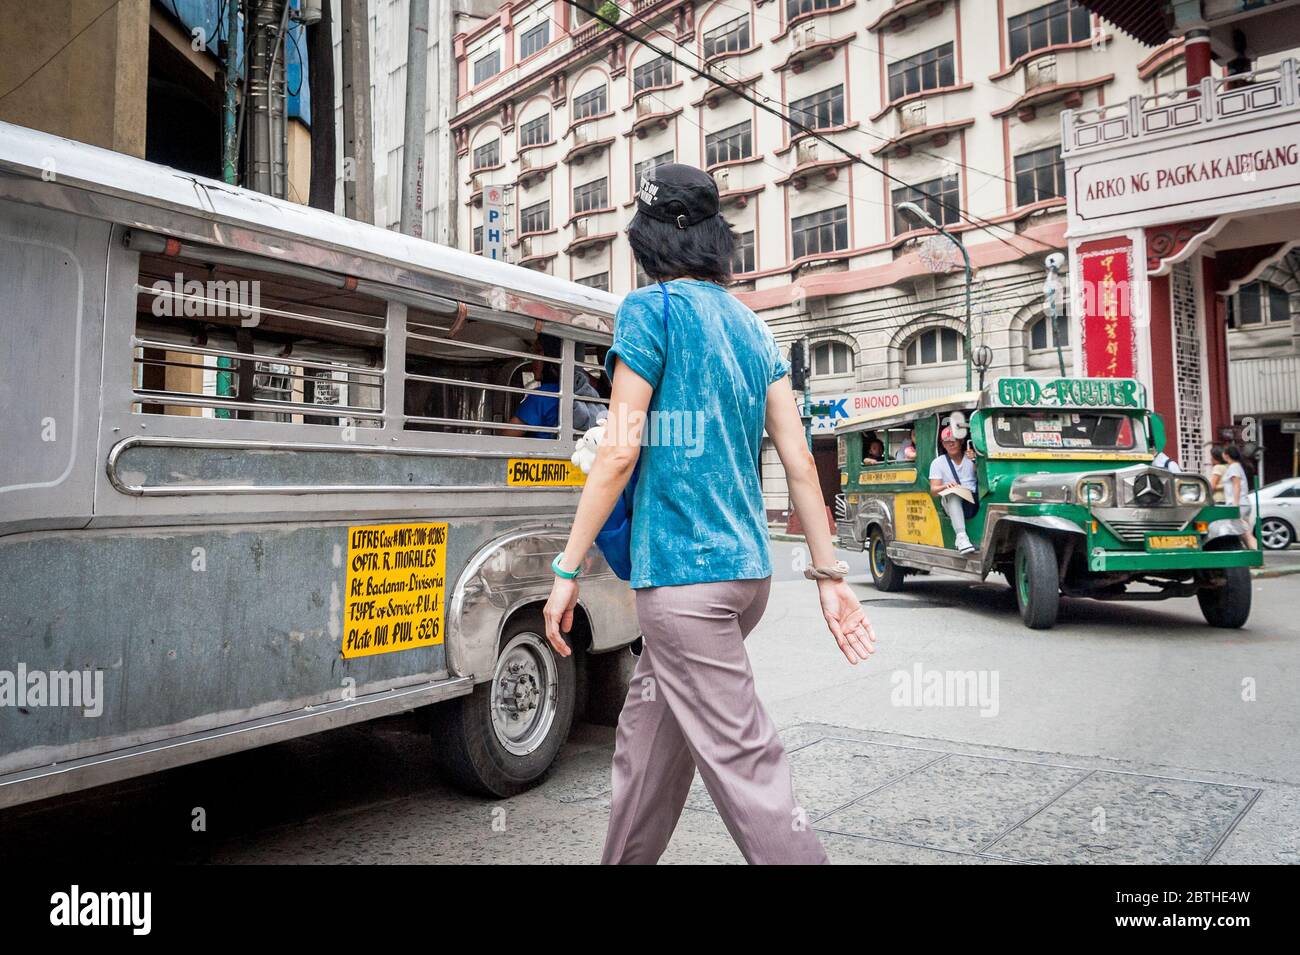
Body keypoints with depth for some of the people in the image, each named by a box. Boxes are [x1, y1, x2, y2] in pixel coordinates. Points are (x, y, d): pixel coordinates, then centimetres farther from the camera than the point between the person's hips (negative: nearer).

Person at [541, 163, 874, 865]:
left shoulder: (652, 309, -5)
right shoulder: (752, 327, 15)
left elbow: (620, 451, -12)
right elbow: (799, 460, 10)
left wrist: (567, 570, -7)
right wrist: (829, 574, 12)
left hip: (684, 573, -8)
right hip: (748, 569, 8)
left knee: (743, 765, -3)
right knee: (646, 732, 20)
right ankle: (624, 857, 34)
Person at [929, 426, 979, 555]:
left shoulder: (971, 458, 18)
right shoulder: (938, 463, 13)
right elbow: (933, 490, 4)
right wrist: (946, 486, -19)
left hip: (974, 502, 2)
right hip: (951, 503, -2)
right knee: (953, 495, -36)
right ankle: (961, 536, -50)